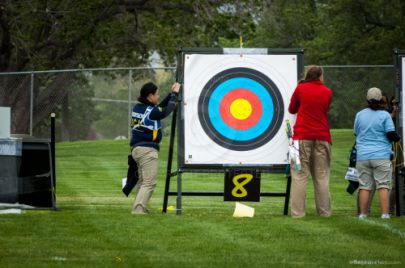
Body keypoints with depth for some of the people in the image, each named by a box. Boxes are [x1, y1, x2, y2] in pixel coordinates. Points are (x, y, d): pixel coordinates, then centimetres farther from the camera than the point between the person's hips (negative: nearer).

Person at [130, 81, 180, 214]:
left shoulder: (137, 108, 11)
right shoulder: (151, 111, -12)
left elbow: (159, 108, 22)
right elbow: (166, 111, 2)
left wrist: (171, 94, 22)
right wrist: (174, 94, 13)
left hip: (136, 148, 9)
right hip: (148, 150, -9)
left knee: (142, 181, 15)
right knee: (149, 182, -9)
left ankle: (141, 209, 15)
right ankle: (138, 209, -19)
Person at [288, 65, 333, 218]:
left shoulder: (301, 88, 2)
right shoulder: (327, 92, 6)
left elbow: (291, 109, 12)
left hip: (302, 137, -2)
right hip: (322, 138, 2)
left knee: (299, 175, -3)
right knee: (321, 176, 6)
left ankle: (297, 211, -9)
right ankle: (324, 211, 6)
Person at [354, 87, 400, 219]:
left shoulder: (359, 115, 8)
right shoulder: (385, 115, -4)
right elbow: (391, 135, -7)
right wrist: (398, 138, 14)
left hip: (362, 156, 3)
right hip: (381, 156, -3)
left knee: (364, 186, 4)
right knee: (383, 186, -3)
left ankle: (363, 214, 3)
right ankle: (385, 214, -9)